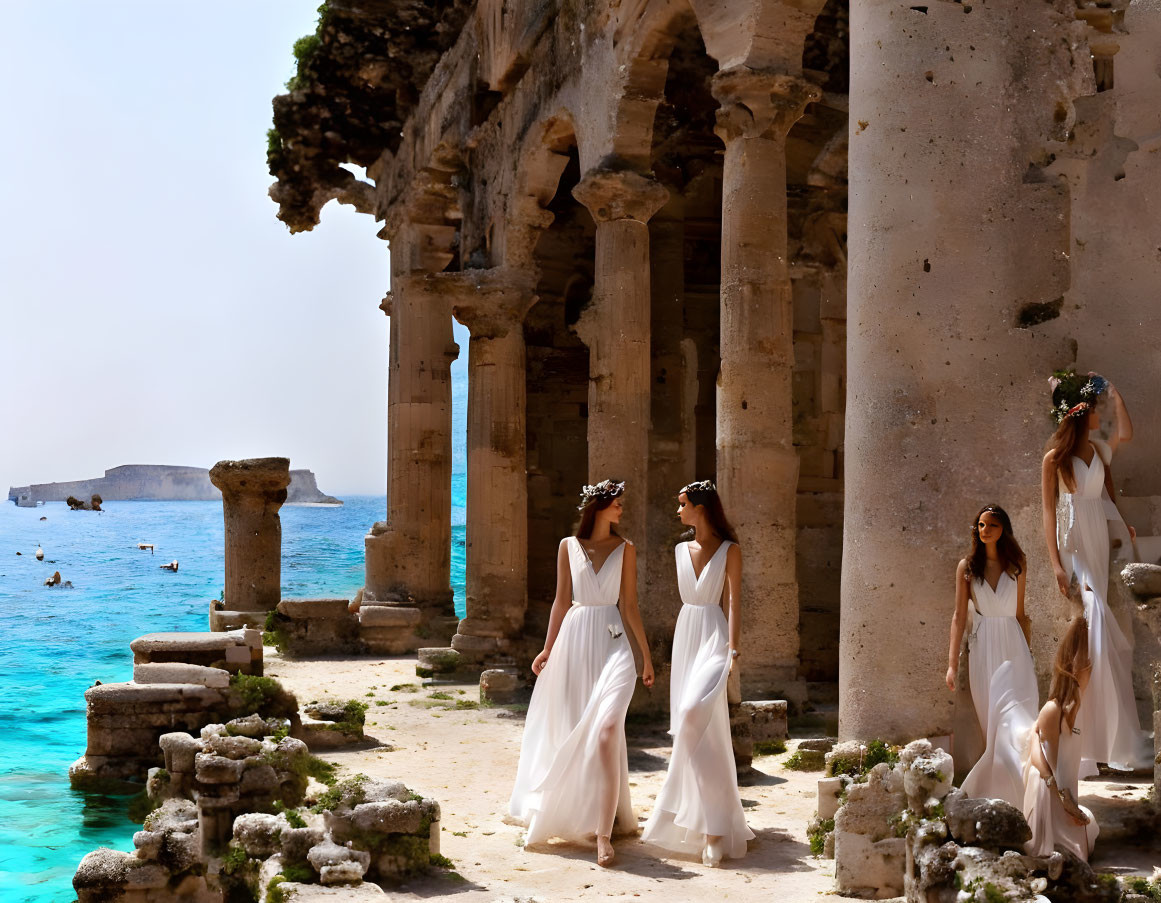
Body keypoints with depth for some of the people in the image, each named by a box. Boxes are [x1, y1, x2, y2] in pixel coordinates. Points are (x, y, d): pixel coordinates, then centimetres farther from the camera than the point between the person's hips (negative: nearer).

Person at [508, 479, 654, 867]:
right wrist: (548, 648, 4)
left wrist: (646, 655, 6)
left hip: (612, 642, -2)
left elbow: (630, 605, 8)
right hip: (574, 641, 2)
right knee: (571, 733, 10)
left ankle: (603, 831, -20)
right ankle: (574, 814, 31)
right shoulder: (568, 546, 8)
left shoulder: (625, 549, 7)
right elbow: (561, 601, 9)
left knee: (605, 729, -19)